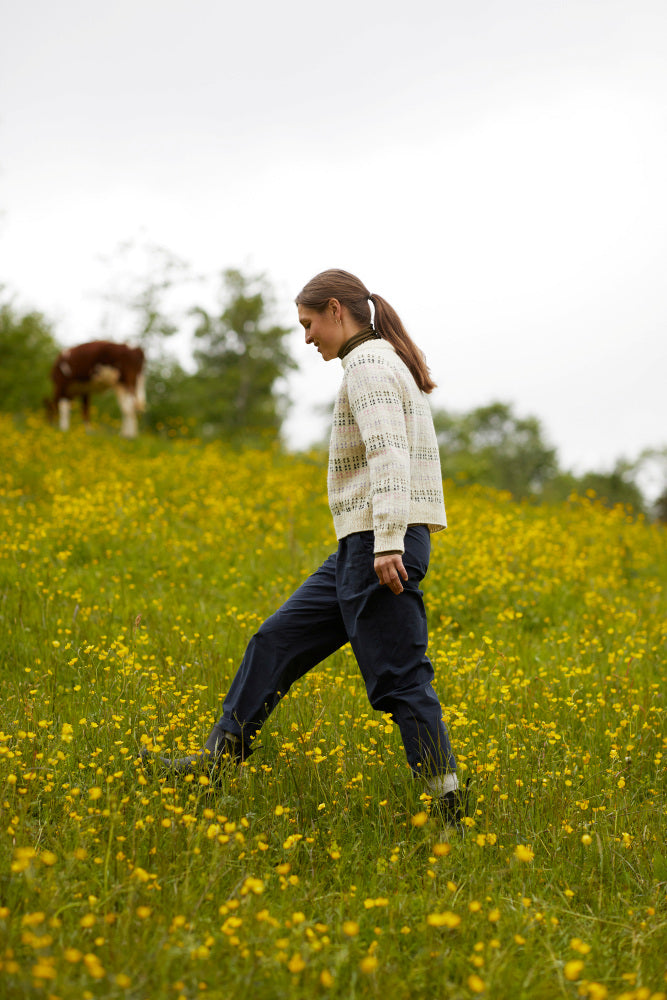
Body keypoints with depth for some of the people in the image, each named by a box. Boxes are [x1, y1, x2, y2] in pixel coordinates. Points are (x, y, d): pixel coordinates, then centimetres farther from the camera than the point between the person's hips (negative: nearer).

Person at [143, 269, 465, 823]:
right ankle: (219, 759, 18)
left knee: (398, 679, -6)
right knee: (278, 642, 13)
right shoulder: (390, 364, 19)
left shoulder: (367, 365, -12)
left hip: (379, 548, -10)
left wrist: (388, 544, -32)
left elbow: (387, 452, -24)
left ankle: (449, 803, -1)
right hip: (363, 548, 10)